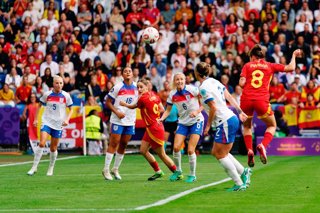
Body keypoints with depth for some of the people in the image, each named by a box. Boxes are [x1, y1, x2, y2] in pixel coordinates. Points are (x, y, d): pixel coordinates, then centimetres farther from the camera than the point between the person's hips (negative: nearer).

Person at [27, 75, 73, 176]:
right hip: (47, 122, -1)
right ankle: (34, 167, -10)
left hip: (58, 125, 1)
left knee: (53, 148, 7)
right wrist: (36, 119, 6)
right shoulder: (47, 94, -3)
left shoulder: (66, 96, -3)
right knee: (42, 144, -17)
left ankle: (51, 169, 25)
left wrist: (67, 119, -8)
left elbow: (71, 110, 8)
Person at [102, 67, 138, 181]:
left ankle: (115, 169, 19)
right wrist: (117, 112, -16)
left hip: (130, 121, 5)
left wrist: (134, 117, 4)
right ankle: (106, 169, 0)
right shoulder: (118, 87, -8)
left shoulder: (136, 87, 5)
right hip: (118, 120, -5)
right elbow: (108, 102, -5)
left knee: (123, 145, 8)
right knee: (114, 143, -6)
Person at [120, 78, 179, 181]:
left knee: (161, 155, 1)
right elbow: (162, 109, 7)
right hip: (150, 128, 9)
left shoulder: (143, 98, -19)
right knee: (143, 150, 12)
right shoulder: (153, 94, 3)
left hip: (155, 129, -9)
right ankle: (158, 171, 19)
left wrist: (124, 104, 17)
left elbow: (133, 106, 0)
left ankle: (177, 173, 12)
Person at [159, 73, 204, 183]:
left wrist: (197, 111, -22)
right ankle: (178, 171, 12)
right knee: (176, 147, -10)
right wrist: (161, 118, -11)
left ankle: (192, 175, 6)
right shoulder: (172, 94, -3)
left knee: (190, 150, -11)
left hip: (196, 121, -4)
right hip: (183, 122, 4)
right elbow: (168, 110, 7)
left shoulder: (192, 89, -14)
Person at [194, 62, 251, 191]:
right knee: (216, 152, 15)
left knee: (221, 155, -2)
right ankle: (243, 172, 16)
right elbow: (229, 97, 13)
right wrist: (240, 112, 19)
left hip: (225, 122, -9)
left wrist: (208, 125, -9)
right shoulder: (213, 81, 10)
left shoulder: (204, 87, -15)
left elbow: (213, 108, -19)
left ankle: (239, 184, 0)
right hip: (231, 119, 9)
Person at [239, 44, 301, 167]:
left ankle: (249, 150, 2)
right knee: (272, 126, 20)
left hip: (246, 99, 1)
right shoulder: (270, 66, 11)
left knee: (247, 126, 24)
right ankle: (263, 145, -8)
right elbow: (290, 68, 10)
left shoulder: (247, 66, 10)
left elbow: (241, 83, 0)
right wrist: (294, 55, 27)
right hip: (262, 100, -1)